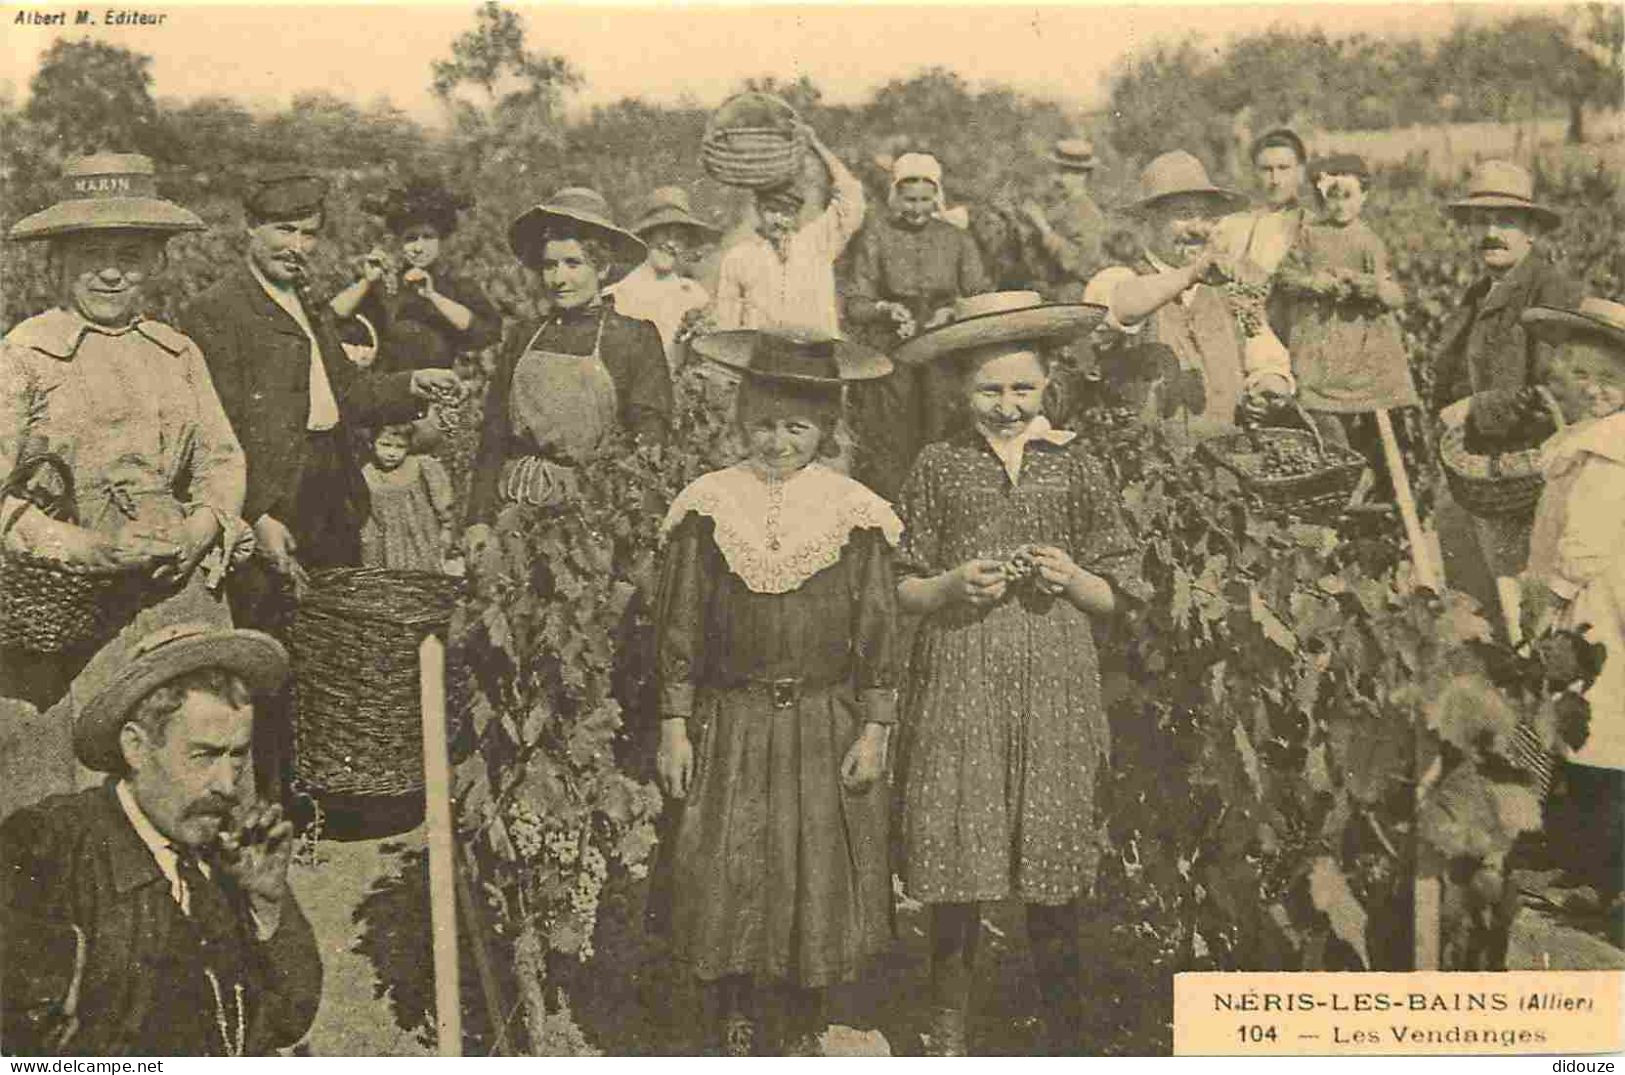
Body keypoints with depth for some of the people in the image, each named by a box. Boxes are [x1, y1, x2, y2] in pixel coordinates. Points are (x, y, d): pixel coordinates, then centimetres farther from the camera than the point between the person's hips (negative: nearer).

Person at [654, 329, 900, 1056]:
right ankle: (737, 1025, 21)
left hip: (826, 727, 0)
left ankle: (801, 1030, 24)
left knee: (818, 878, 7)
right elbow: (679, 626, 2)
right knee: (726, 880, 2)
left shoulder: (855, 513, -2)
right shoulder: (707, 507, 0)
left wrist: (874, 730, -4)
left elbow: (878, 630, 0)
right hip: (731, 724, 0)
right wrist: (675, 728, -1)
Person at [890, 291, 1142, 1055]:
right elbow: (903, 592, 9)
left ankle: (1062, 1036, 18)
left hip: (1054, 684, 1)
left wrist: (1072, 578, -10)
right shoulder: (939, 467, 6)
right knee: (955, 869, -1)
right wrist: (954, 584, -10)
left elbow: (1112, 598, 11)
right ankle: (947, 1039, 14)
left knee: (1053, 878, 3)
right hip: (960, 684, 0)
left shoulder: (1075, 467, 7)